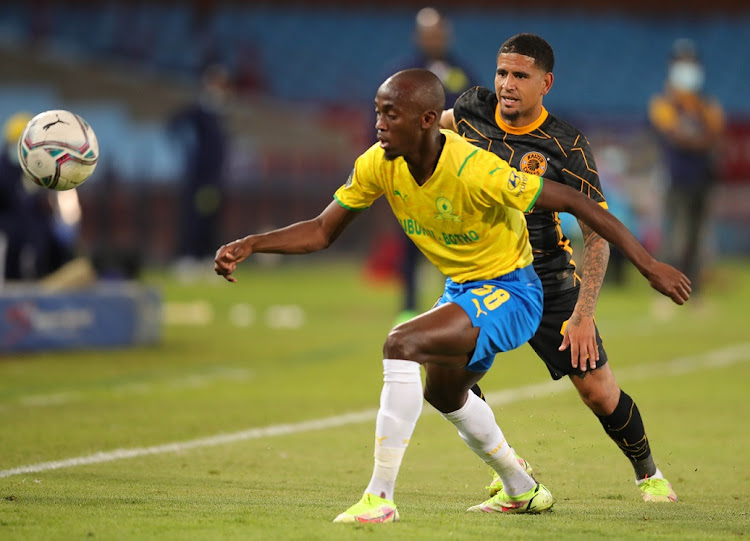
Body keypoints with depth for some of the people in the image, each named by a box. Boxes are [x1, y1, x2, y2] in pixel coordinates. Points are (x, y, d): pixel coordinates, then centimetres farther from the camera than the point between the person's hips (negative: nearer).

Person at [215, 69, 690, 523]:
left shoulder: (477, 171, -32)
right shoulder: (379, 165, -13)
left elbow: (576, 203, -27)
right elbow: (323, 231, -3)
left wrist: (648, 265, -29)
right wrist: (249, 246, -18)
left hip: (509, 293, -9)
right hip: (461, 291, 9)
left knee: (402, 344, -28)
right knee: (443, 393, 29)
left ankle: (380, 497, -22)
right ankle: (522, 490, 54)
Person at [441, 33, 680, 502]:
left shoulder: (567, 146, -15)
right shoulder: (474, 108, -6)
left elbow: (598, 232, -16)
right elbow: (445, 121, 24)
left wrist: (583, 314, -23)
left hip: (548, 278, -2)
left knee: (597, 389, -3)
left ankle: (648, 473, 25)